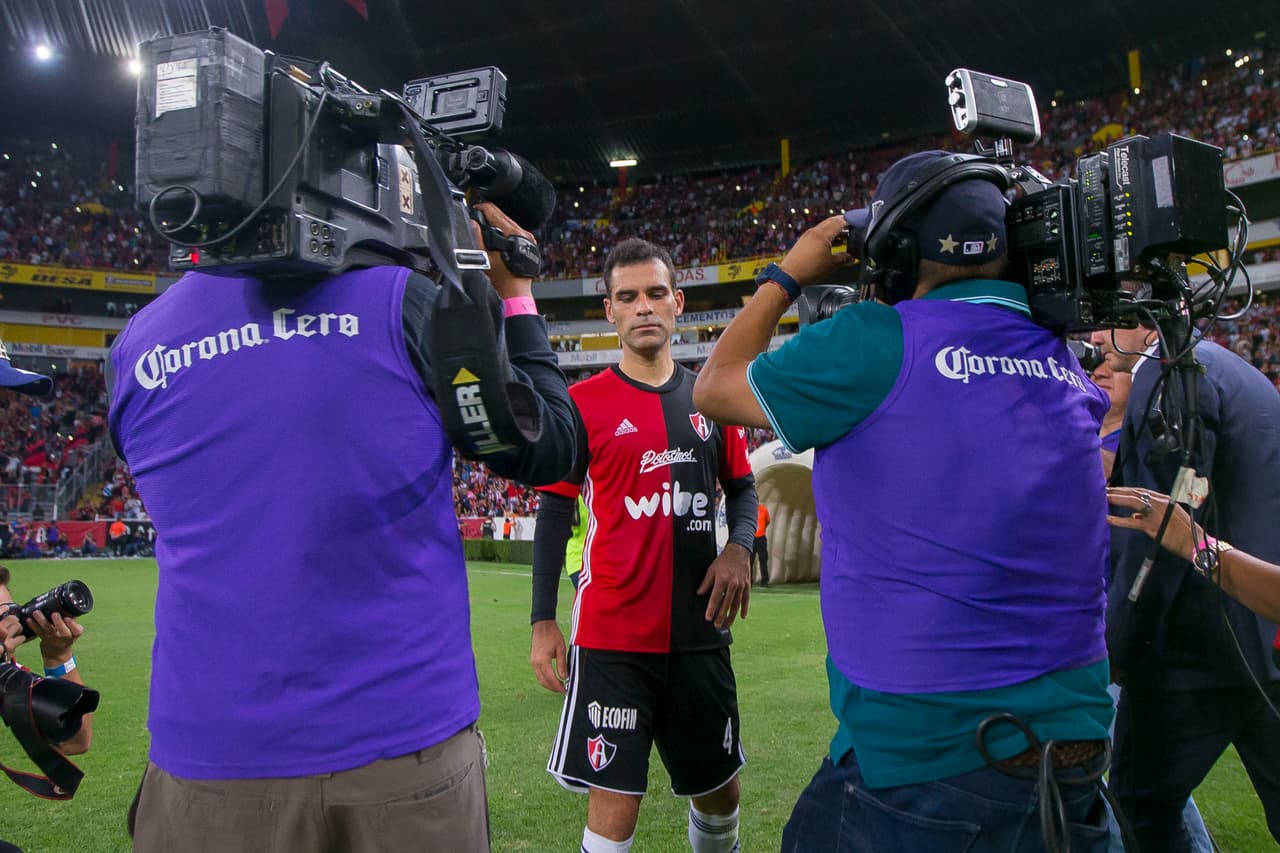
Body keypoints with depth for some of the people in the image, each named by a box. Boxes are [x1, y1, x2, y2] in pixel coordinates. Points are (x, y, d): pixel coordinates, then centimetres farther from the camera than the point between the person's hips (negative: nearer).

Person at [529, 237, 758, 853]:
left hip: (701, 630, 4)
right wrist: (543, 622, -6)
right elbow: (554, 515, -1)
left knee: (719, 788, 19)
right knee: (614, 803, -4)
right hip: (612, 635, -4)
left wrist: (739, 547, -5)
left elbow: (742, 488, 16)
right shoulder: (583, 404, -4)